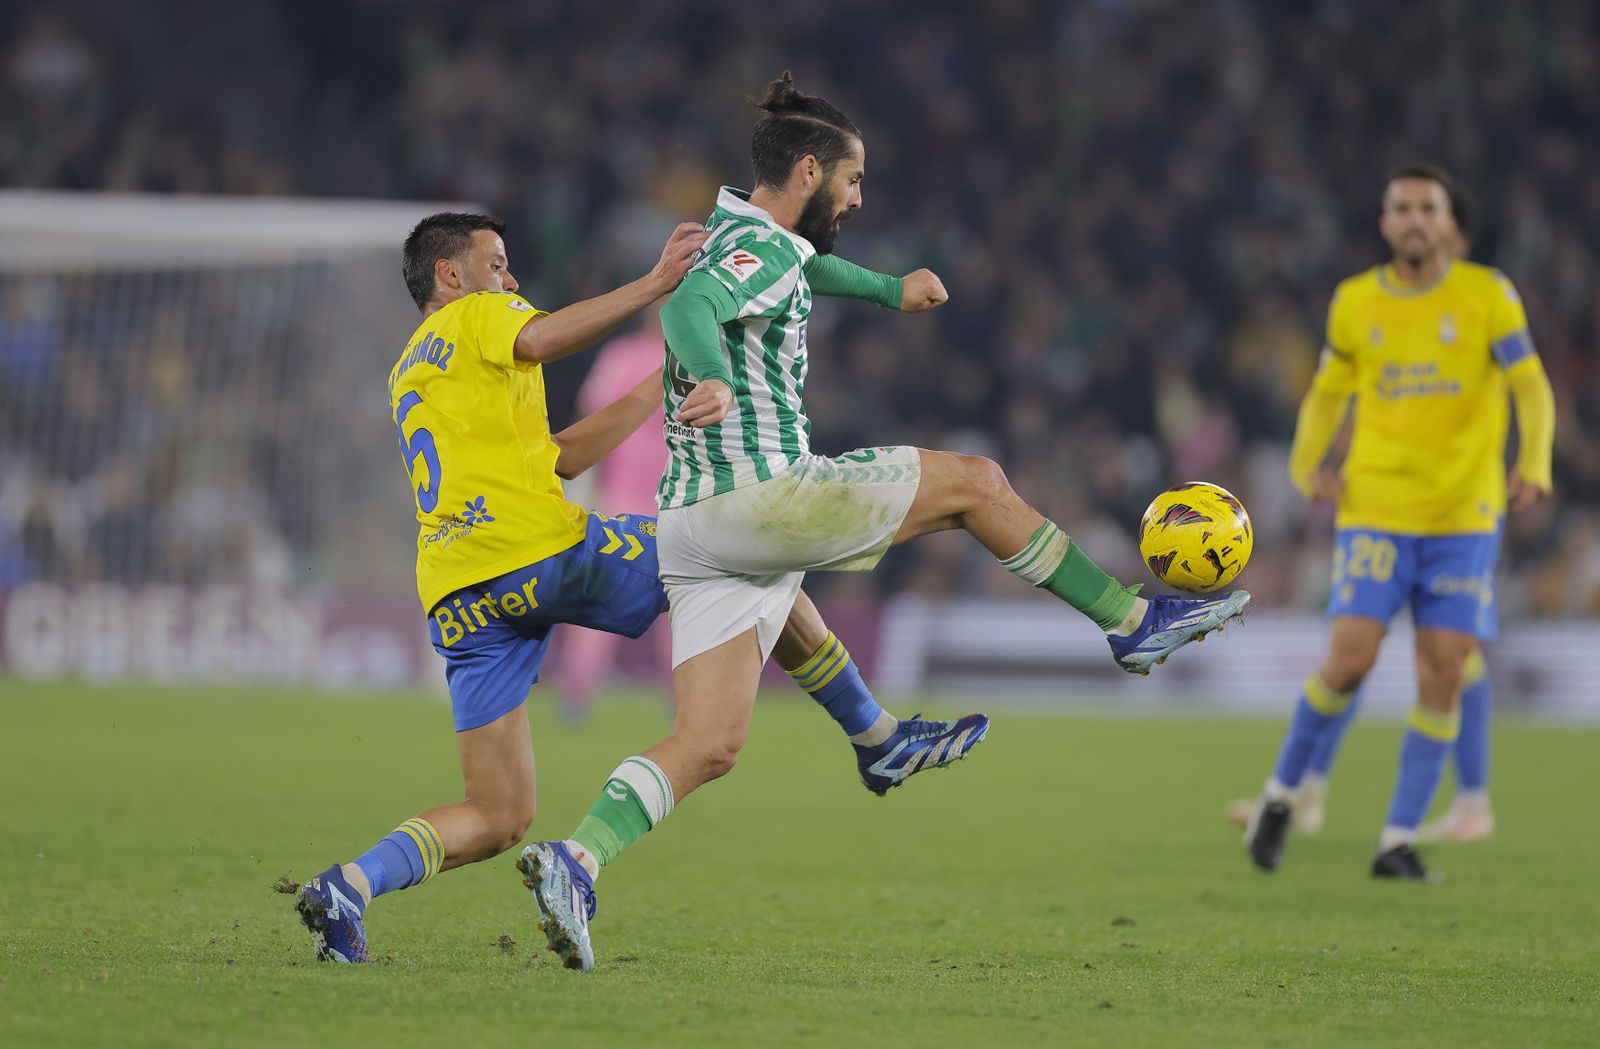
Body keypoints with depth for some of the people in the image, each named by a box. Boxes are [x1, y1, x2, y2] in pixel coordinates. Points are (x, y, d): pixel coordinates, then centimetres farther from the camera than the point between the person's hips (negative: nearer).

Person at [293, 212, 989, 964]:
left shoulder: (410, 374, 32)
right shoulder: (477, 316, 9)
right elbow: (540, 342, -18)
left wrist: (661, 385, 33)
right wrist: (655, 284, -18)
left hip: (459, 603, 7)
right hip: (543, 549, -7)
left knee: (497, 820, 7)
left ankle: (349, 886, -16)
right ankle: (879, 739, 16)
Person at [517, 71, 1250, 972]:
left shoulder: (745, 238, 22)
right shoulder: (759, 248, -9)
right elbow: (692, 304, -30)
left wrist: (889, 290, 59)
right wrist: (714, 380, -50)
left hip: (694, 527, 10)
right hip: (760, 493, -10)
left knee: (710, 746, -1)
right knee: (973, 484, 5)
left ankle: (576, 861, -20)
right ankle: (1135, 622, 12)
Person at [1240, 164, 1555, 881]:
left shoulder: (1487, 295, -1)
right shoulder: (1355, 303, 5)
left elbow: (1532, 389, -5)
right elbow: (1328, 392, 17)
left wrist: (1533, 465, -23)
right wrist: (1307, 463, 1)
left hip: (1463, 517, 0)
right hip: (1375, 510, 0)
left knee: (1443, 675, -5)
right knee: (1349, 659, -12)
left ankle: (1399, 842, 4)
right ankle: (1281, 792, 11)